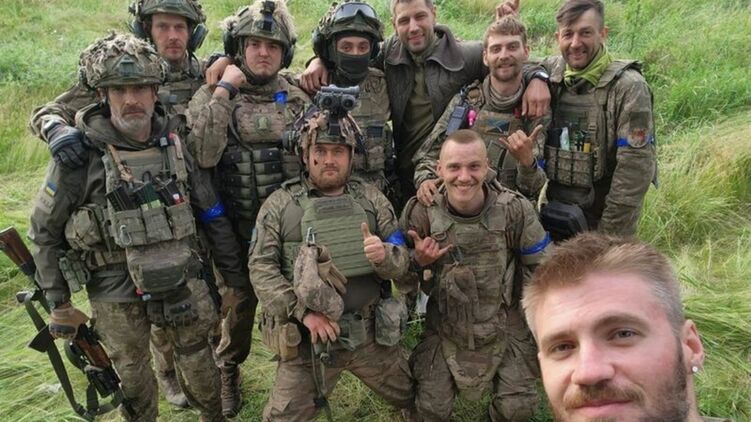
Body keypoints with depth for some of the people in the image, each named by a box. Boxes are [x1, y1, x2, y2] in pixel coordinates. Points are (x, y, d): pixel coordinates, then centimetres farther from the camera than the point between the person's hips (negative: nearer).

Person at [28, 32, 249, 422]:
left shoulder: (176, 142, -4)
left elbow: (212, 214, 5)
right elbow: (44, 231, -2)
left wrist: (234, 272, 9)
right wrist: (58, 304, -2)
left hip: (182, 282, 2)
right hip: (116, 293, -2)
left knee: (201, 371, 15)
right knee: (134, 383, 14)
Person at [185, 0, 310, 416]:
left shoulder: (298, 99, 2)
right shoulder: (212, 96, -6)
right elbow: (203, 154, -25)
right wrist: (223, 91, -21)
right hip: (239, 227, -2)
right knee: (239, 303, 14)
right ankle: (227, 370, 42)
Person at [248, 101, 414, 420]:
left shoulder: (372, 199, 2)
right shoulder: (279, 205, -3)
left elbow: (401, 263, 1)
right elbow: (261, 269, -9)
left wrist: (384, 256, -23)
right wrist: (303, 311, -20)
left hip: (373, 334, 3)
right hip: (308, 339, -2)